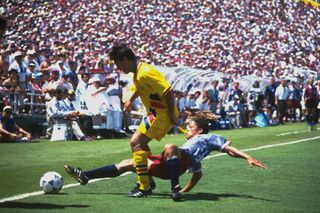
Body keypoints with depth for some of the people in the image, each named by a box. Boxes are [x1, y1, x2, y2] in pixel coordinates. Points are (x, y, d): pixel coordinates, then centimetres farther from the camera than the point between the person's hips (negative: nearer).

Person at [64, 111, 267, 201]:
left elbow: (229, 148, 1)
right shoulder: (191, 144, 40)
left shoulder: (209, 138, 16)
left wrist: (249, 157, -12)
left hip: (177, 164, -9)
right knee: (127, 164, 8)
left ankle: (175, 188, -39)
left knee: (170, 148, -43)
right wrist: (187, 190, 33)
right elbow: (198, 173, 40)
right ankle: (85, 176, 8)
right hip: (166, 166, 9)